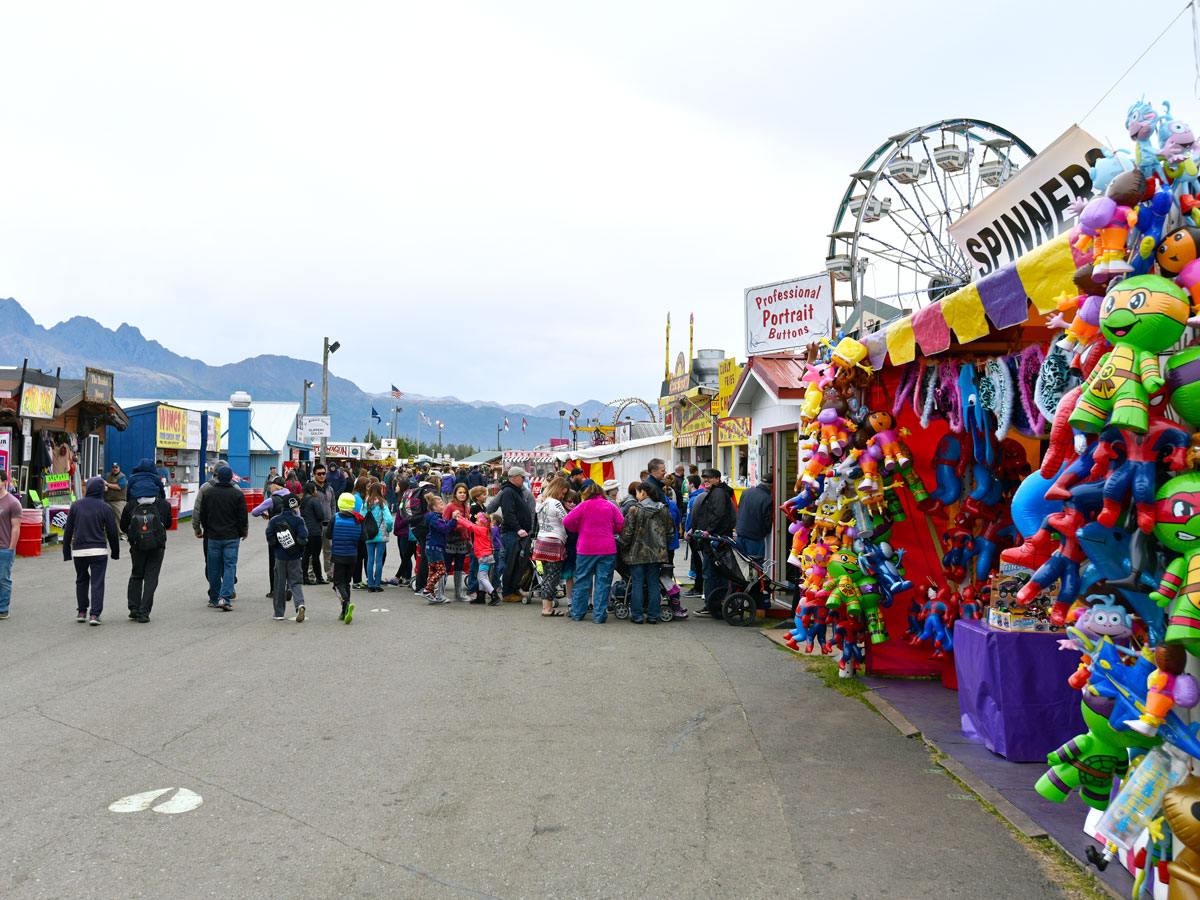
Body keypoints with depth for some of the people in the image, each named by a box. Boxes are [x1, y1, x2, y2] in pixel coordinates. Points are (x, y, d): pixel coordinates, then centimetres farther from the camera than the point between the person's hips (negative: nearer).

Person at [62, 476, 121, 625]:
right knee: (97, 582, 1)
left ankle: (81, 612, 21)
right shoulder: (105, 507, -4)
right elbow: (112, 532, 0)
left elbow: (68, 530, 5)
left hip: (78, 551, 3)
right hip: (99, 551, -2)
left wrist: (66, 551, 12)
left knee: (81, 580, 19)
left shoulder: (76, 505, 2)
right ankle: (95, 614, -5)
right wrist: (115, 552, 11)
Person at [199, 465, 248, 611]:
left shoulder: (209, 493, 2)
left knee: (214, 569, 11)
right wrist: (244, 531, 12)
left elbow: (202, 515, 9)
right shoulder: (237, 494, -6)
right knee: (230, 566, 0)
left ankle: (214, 599, 20)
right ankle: (225, 598, -12)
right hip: (231, 537, -2)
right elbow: (243, 517, -4)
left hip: (213, 536, 2)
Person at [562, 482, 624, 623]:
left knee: (582, 581, 10)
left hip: (586, 549, -1)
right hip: (607, 549, 1)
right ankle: (599, 615, 4)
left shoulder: (584, 505, -2)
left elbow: (567, 521, -6)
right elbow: (621, 525, 5)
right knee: (603, 582, 4)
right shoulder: (611, 506, 4)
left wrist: (578, 530, 11)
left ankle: (578, 613, 16)